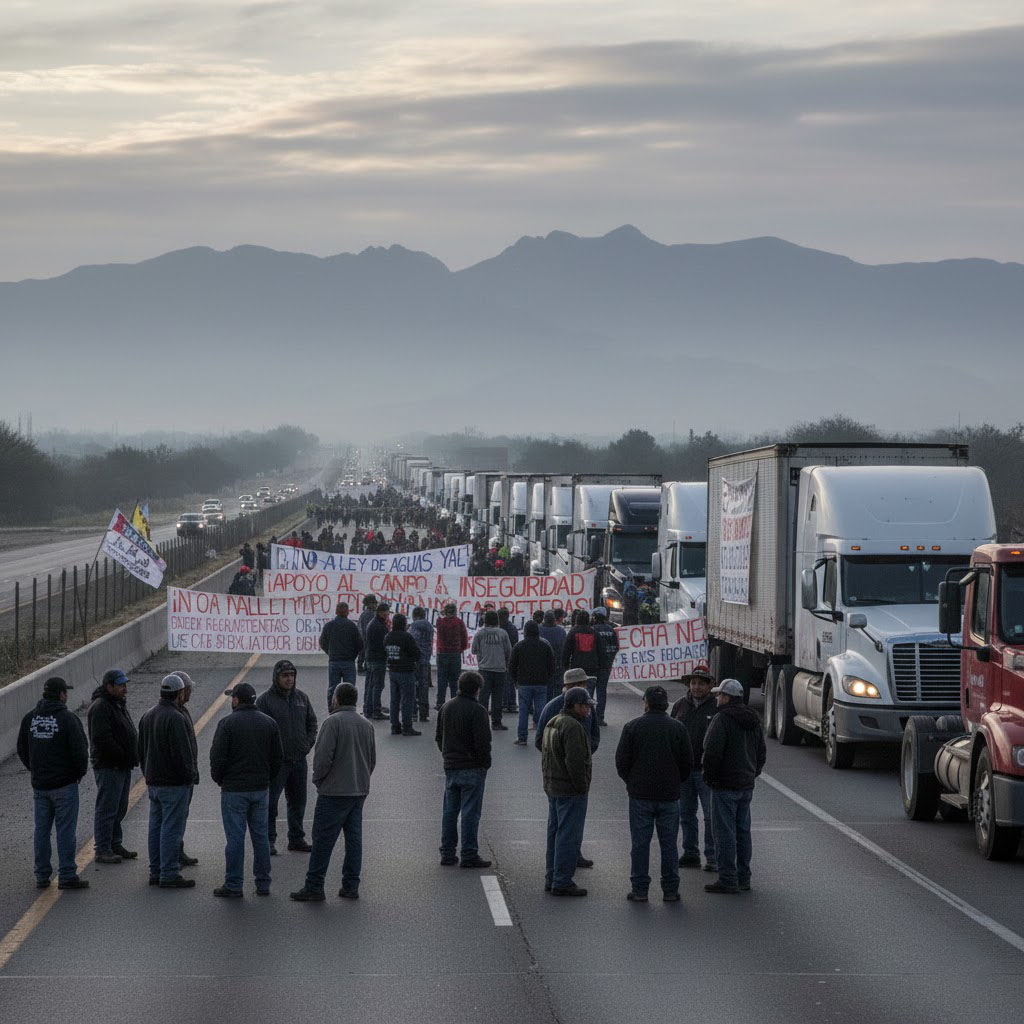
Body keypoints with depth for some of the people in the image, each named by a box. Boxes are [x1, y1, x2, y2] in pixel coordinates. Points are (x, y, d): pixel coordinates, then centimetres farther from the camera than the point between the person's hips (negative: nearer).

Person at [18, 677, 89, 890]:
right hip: (65, 784, -5)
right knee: (65, 830, -2)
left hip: (39, 784, 5)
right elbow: (80, 749, -16)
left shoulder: (30, 718, 4)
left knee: (41, 830, 10)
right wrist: (81, 772, 1)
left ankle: (42, 876, 13)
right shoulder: (67, 718, -13)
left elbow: (22, 748, 10)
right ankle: (67, 876, -2)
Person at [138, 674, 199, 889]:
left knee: (156, 827, 14)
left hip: (153, 782, 9)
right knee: (172, 828, -5)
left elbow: (141, 750, 18)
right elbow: (182, 753, -22)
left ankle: (156, 872, 19)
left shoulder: (148, 716, 11)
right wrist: (191, 776, -10)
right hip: (174, 783, -9)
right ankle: (169, 875, -4)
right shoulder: (176, 719, -20)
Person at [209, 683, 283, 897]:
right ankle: (263, 884, 13)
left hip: (234, 789, -5)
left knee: (235, 837, -1)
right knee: (260, 836, 10)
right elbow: (278, 757, 9)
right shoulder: (269, 723, 5)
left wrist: (218, 779, 5)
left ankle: (233, 885, 1)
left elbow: (217, 756, -11)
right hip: (261, 789, 5)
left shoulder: (227, 724, -11)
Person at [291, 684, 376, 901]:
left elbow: (323, 756, -17)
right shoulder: (366, 725, 12)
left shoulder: (333, 722, -12)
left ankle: (314, 887, -4)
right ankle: (351, 886, 11)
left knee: (323, 840, -4)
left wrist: (318, 779, -2)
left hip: (334, 791, -7)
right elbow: (372, 759, 17)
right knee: (354, 838, 10)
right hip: (360, 791, 7)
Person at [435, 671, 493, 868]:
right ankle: (469, 855, -3)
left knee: (450, 811, 12)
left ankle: (448, 853, 15)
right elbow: (482, 741, -17)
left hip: (450, 768, 7)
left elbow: (439, 737, 16)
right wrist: (485, 763, -5)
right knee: (470, 812, -3)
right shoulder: (477, 710, -14)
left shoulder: (446, 707, 9)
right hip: (472, 768, -7)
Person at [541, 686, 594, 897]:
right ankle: (562, 883, -5)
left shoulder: (552, 723, 14)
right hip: (570, 791, -10)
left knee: (555, 833, 16)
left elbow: (545, 756, 20)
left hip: (552, 787, 10)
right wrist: (582, 787, -17)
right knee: (568, 836, -6)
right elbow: (575, 761, -25)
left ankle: (552, 879, 22)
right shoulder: (573, 727, -19)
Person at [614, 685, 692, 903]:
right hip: (669, 795, 1)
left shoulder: (632, 727, -4)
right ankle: (670, 890, 9)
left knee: (640, 843, 4)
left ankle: (639, 889, 5)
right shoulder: (678, 728, 1)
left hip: (640, 795, -1)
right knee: (669, 843, 7)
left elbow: (621, 761, -3)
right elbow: (688, 762, 3)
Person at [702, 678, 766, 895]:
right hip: (746, 785, 8)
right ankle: (743, 878, 17)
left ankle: (728, 880, -5)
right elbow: (761, 753, 18)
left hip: (725, 785, -8)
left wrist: (709, 776, -9)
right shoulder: (753, 720, 13)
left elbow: (712, 751, -22)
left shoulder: (723, 719, -15)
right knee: (743, 831, 13)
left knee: (725, 832, -5)